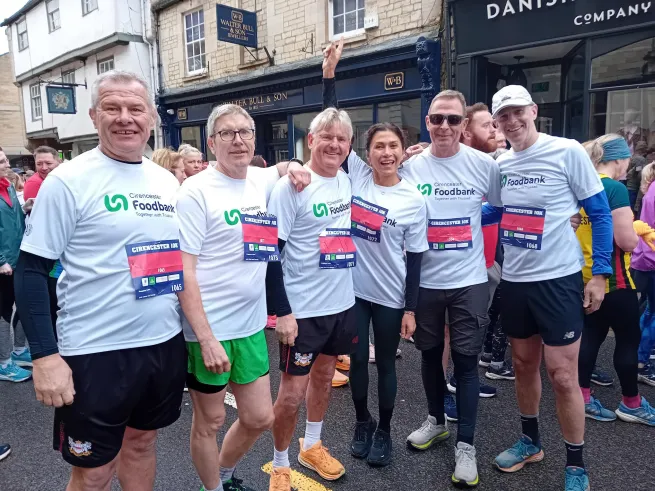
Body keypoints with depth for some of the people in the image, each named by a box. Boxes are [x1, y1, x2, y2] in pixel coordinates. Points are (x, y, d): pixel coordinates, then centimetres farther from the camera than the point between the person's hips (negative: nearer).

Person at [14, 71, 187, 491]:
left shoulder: (168, 182, 7)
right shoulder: (68, 181, -10)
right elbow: (31, 270, -9)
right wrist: (44, 356, -14)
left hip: (165, 343, 5)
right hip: (97, 353, -5)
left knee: (142, 442, 22)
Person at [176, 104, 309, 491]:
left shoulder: (260, 180, 6)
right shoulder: (196, 190, -11)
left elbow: (284, 168, 31)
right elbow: (183, 271, -15)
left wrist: (295, 167, 6)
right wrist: (206, 338, -20)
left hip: (251, 325, 6)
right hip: (208, 329, -6)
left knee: (260, 418, 16)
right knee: (210, 421, 12)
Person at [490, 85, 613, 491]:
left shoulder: (568, 152, -8)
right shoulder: (499, 163, 6)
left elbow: (601, 214, -5)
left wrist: (600, 273, -8)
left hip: (558, 279, -5)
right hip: (514, 280, 5)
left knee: (562, 376, 0)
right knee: (524, 365, 17)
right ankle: (531, 442, 37)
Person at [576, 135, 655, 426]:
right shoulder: (615, 189, -17)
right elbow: (627, 241, -20)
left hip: (587, 276, 8)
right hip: (612, 278, -8)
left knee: (591, 335, 13)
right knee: (629, 339, 7)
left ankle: (582, 398, 18)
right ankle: (631, 404, 22)